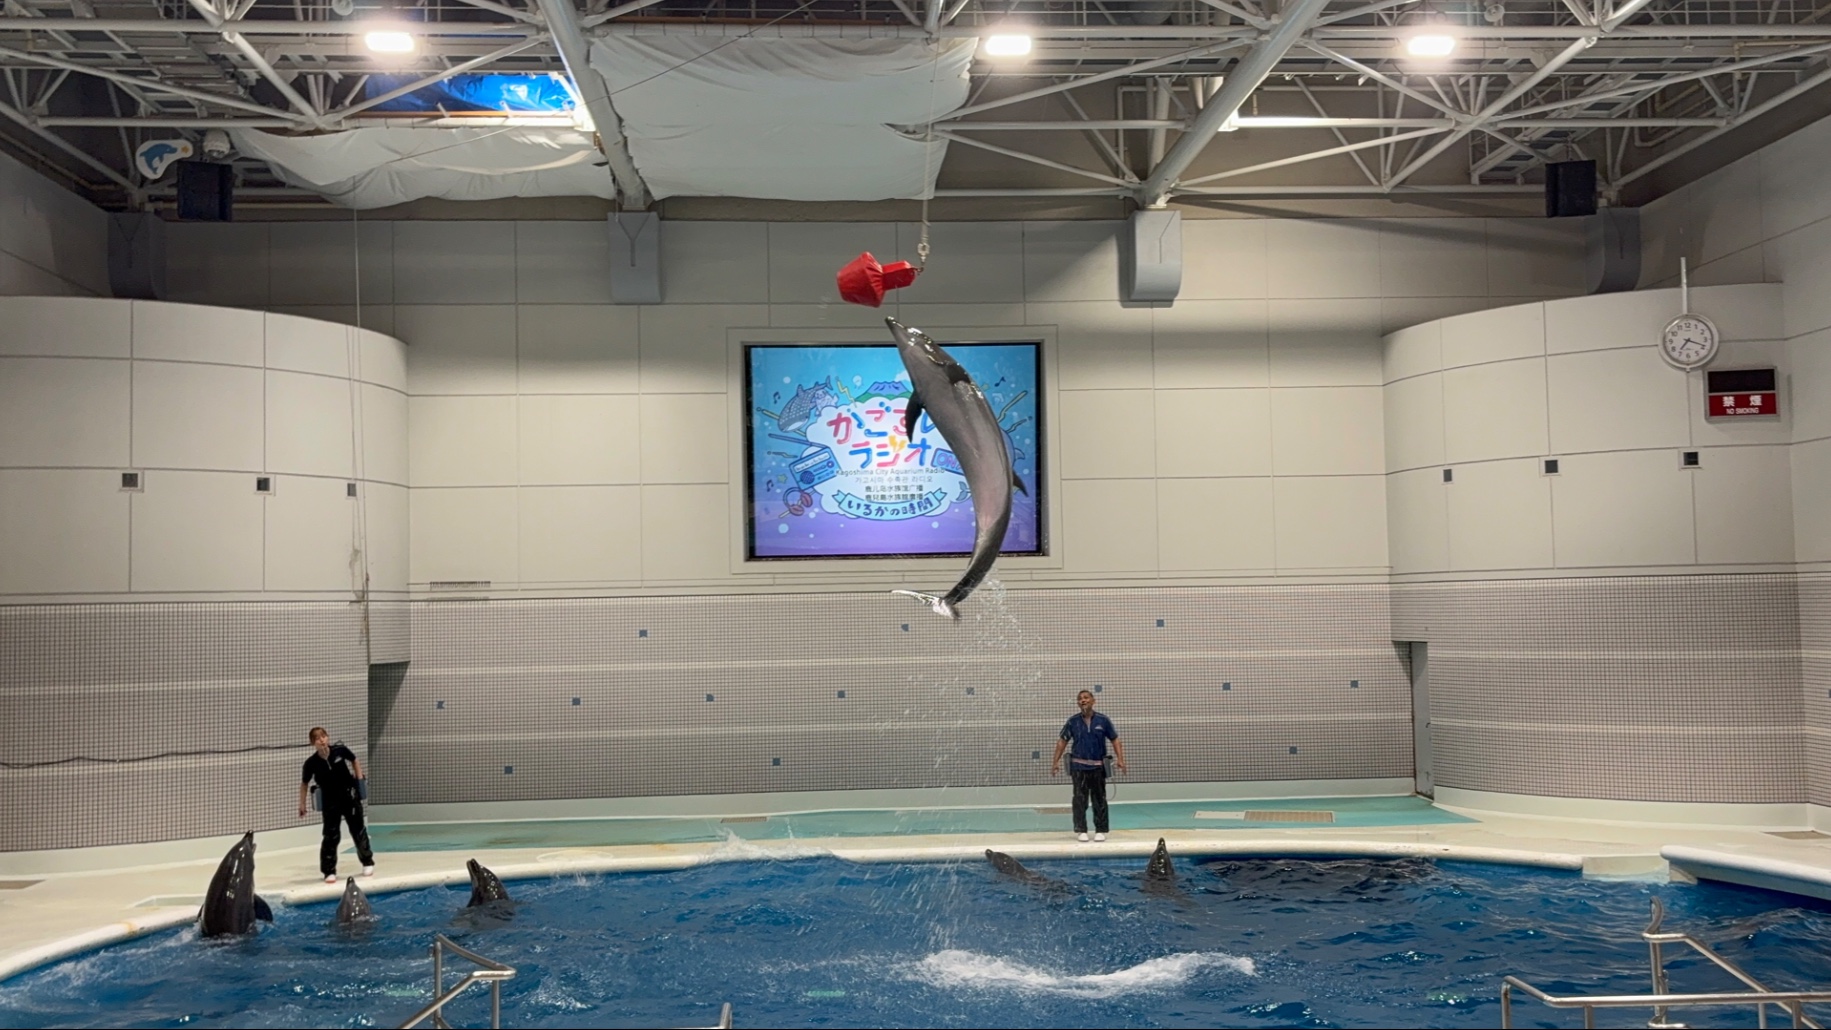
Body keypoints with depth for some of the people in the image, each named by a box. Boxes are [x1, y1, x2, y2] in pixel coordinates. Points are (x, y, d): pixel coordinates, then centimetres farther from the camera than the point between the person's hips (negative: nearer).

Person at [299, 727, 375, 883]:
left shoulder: (340, 750, -15)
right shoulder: (311, 763, -15)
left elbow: (354, 761, 5)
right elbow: (304, 784, 1)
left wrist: (360, 781, 2)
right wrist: (302, 804, 0)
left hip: (350, 796, 1)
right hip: (330, 801, -1)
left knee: (358, 830, 12)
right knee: (331, 836, -3)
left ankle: (368, 862, 30)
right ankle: (329, 871, 7)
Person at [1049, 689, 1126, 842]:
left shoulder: (1103, 720, 0)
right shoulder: (1073, 721, 1)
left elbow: (1115, 740, 4)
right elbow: (1062, 742, 6)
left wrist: (1120, 760, -7)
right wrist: (1055, 762, 0)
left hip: (1098, 766, 0)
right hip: (1079, 766, 0)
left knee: (1099, 800, 4)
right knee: (1080, 800, 0)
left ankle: (1100, 830, 12)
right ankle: (1081, 830, 7)